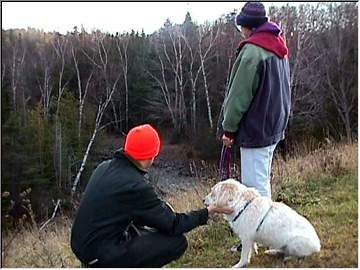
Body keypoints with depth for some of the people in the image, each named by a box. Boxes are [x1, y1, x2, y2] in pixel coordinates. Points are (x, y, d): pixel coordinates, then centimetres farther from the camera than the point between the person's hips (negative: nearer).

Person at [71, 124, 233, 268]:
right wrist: (206, 213, 1)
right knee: (178, 242, -8)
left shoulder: (105, 167, 2)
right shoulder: (135, 186, -22)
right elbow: (173, 225, -13)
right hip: (100, 256, -9)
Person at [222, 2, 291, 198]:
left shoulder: (253, 50, -17)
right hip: (275, 126, 10)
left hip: (256, 128, -10)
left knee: (255, 186, -4)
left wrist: (229, 128, -9)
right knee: (262, 180, 21)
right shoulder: (278, 47, 13)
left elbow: (239, 95, -17)